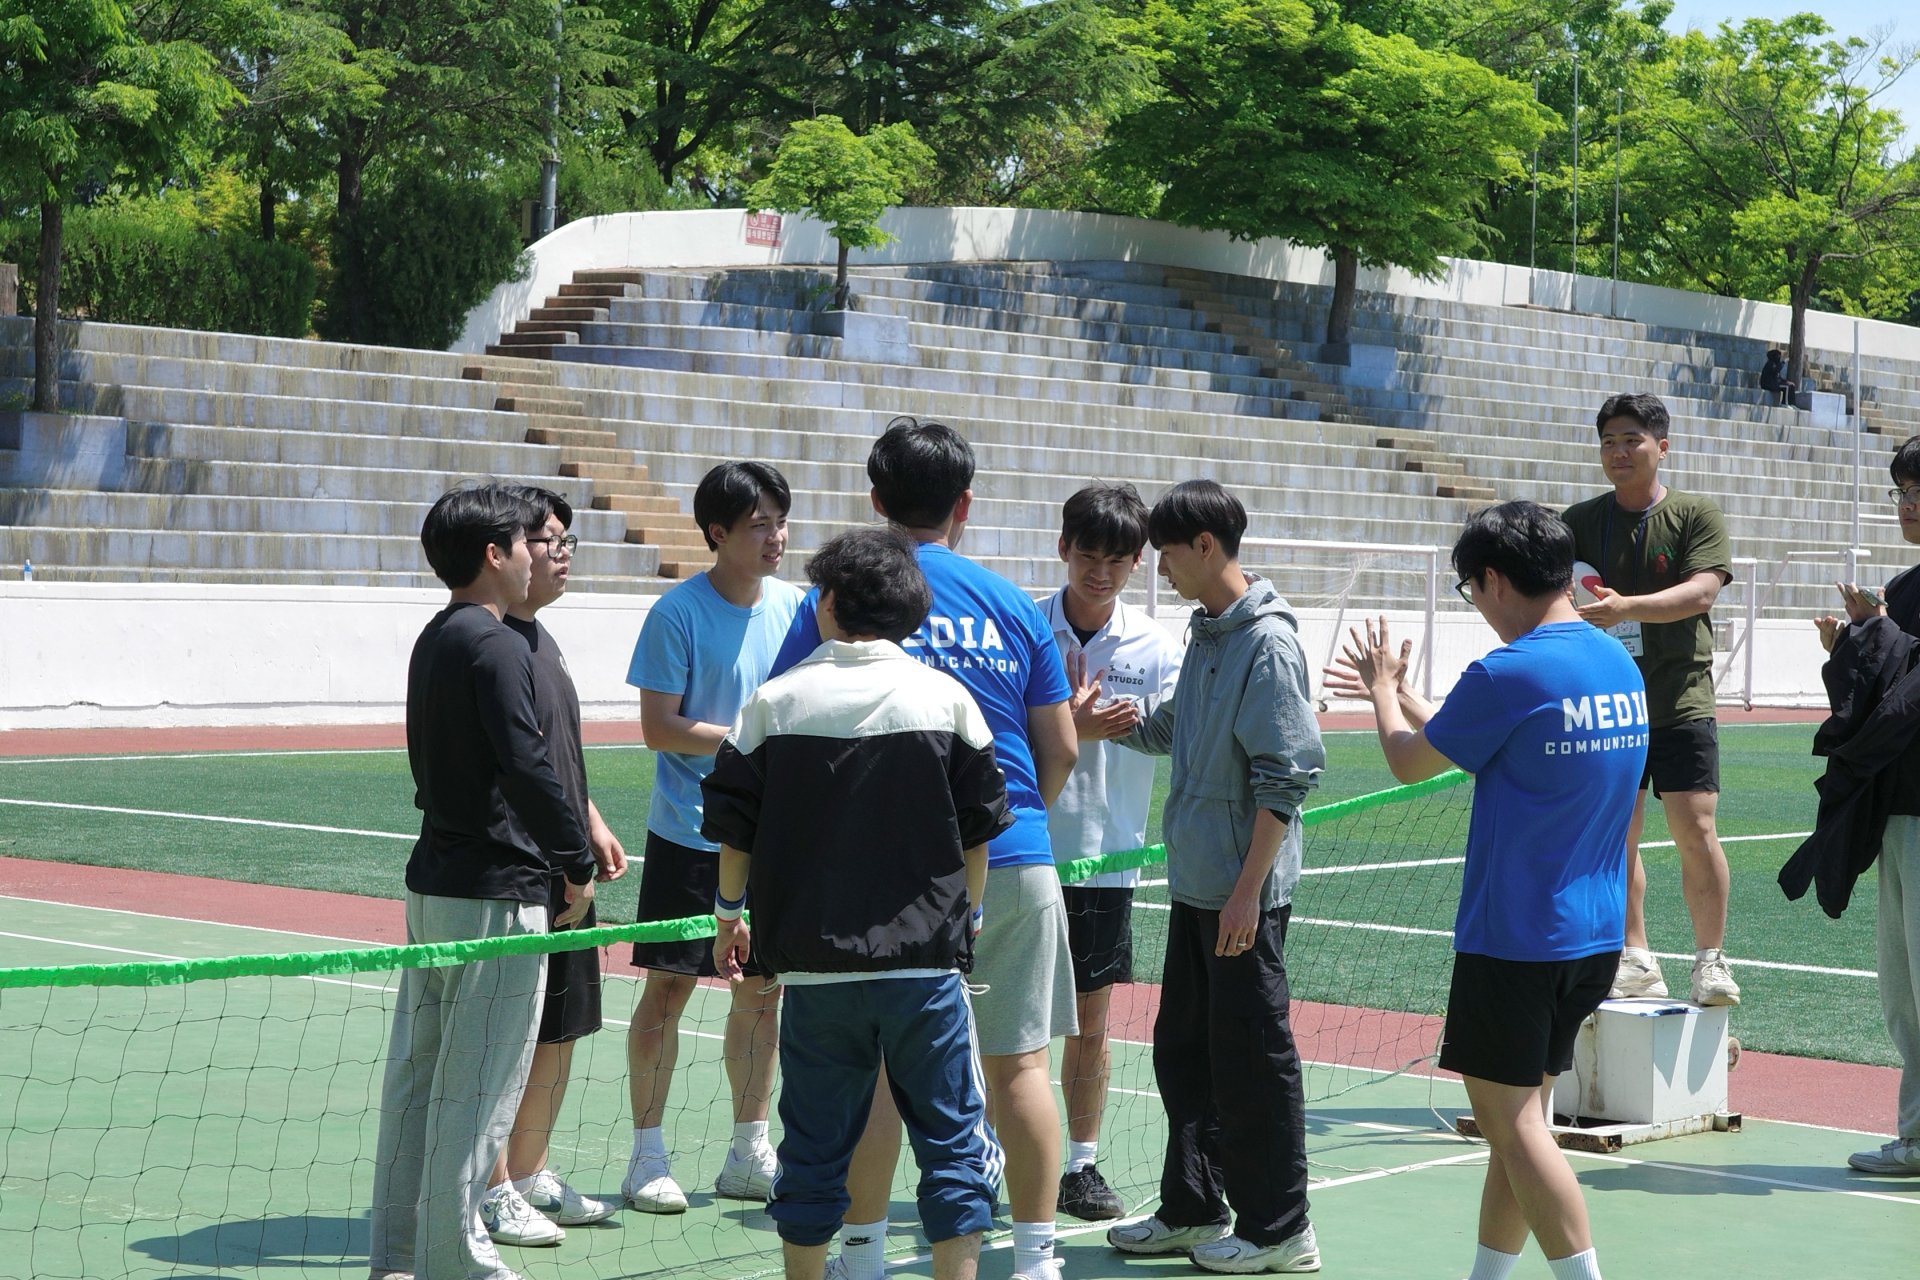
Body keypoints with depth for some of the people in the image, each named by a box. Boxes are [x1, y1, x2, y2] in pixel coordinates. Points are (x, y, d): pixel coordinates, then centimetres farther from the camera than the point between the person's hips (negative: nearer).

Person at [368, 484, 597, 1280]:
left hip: (433, 884, 10)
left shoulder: (434, 642, 13)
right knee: (475, 1091, -3)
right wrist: (577, 865, -13)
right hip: (494, 897, -9)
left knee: (416, 1076, 13)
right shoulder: (495, 647, -15)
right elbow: (527, 767, -23)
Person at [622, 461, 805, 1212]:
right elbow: (659, 728, -13)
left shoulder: (792, 606, 5)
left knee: (763, 988, 9)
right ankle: (647, 1155, 10)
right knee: (669, 987, -1)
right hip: (689, 836, -5)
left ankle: (749, 1152, 20)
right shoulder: (679, 613, -11)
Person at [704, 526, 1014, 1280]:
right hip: (925, 959, -1)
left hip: (813, 961, 1)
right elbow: (978, 831, 4)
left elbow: (733, 829, 5)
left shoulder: (776, 701, 0)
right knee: (954, 1140, 6)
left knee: (815, 1144, 10)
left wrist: (729, 915, 22)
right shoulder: (946, 697, -1)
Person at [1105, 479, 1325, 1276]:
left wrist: (1247, 890, -22)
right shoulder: (1206, 633, 11)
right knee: (1182, 1050, 16)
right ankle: (1193, 1209, 27)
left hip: (1243, 890, -9)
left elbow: (1287, 775, -20)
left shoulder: (1267, 644, -17)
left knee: (1250, 1059, -1)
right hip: (1194, 882, 9)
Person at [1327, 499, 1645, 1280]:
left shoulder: (1507, 675, -19)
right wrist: (1399, 693, 28)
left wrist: (1382, 689, 15)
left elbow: (1411, 762, -3)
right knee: (1520, 1117, 16)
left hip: (1512, 938, -8)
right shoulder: (1620, 665, 7)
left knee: (1512, 1121, -3)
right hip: (1594, 933, 8)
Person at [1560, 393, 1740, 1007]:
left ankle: (1711, 960, 1)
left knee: (1695, 830, -10)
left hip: (1681, 699, -3)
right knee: (1617, 835, 4)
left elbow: (1702, 590, -14)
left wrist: (1626, 607, -27)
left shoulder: (1697, 515, 0)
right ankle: (1635, 960, 13)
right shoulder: (1579, 522, 8)